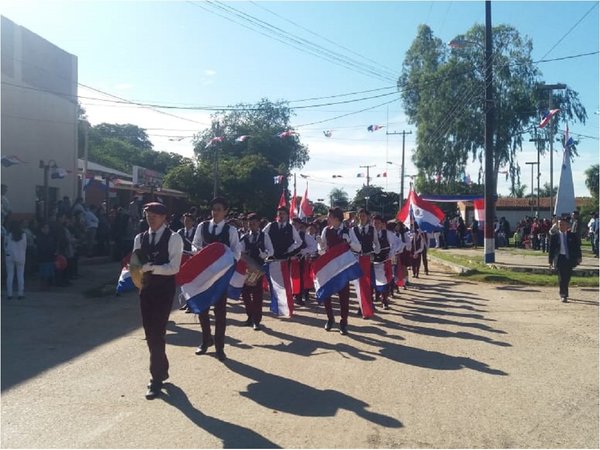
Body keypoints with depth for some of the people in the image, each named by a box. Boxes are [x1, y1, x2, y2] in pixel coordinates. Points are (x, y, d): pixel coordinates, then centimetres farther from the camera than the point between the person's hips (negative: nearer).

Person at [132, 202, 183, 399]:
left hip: (164, 289, -5)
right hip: (146, 288, 6)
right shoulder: (140, 238, 9)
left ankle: (156, 379, 2)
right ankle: (162, 370, 29)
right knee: (150, 333, 11)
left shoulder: (173, 238, -7)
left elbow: (174, 268, -15)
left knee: (157, 333, -7)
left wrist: (151, 267, -24)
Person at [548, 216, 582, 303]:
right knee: (562, 278, -6)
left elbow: (577, 247, 8)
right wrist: (551, 261, -1)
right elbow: (551, 249, 2)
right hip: (560, 258, -2)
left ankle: (564, 293, 26)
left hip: (569, 259, 2)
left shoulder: (572, 235, 4)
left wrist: (578, 257, -1)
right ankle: (563, 295, -1)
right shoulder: (554, 236, 0)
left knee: (567, 278, 8)